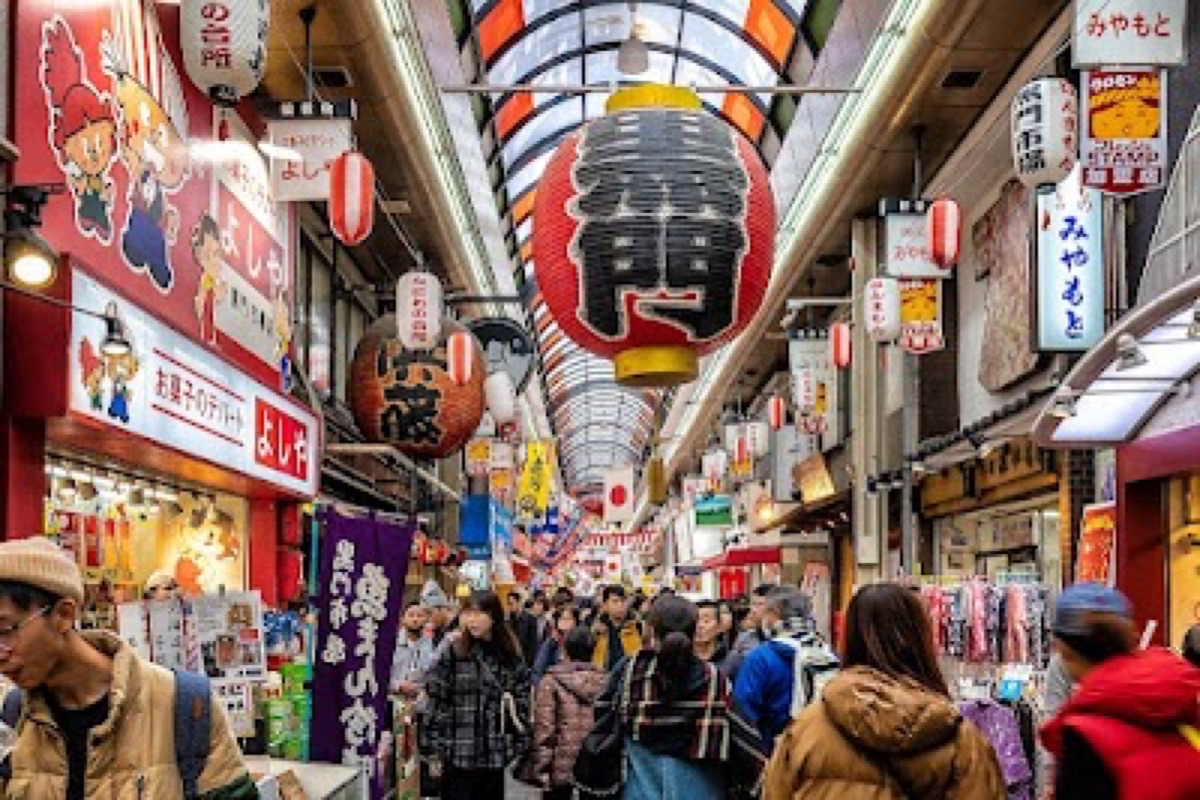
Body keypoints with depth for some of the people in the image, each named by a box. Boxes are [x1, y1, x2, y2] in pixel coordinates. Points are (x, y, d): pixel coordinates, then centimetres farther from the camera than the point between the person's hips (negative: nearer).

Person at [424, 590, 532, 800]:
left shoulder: (510, 656, 4)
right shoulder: (453, 653, -5)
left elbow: (522, 705, 8)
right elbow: (436, 703, -5)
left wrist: (521, 746, 4)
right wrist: (434, 751, -7)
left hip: (495, 756, 3)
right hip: (457, 756, -3)